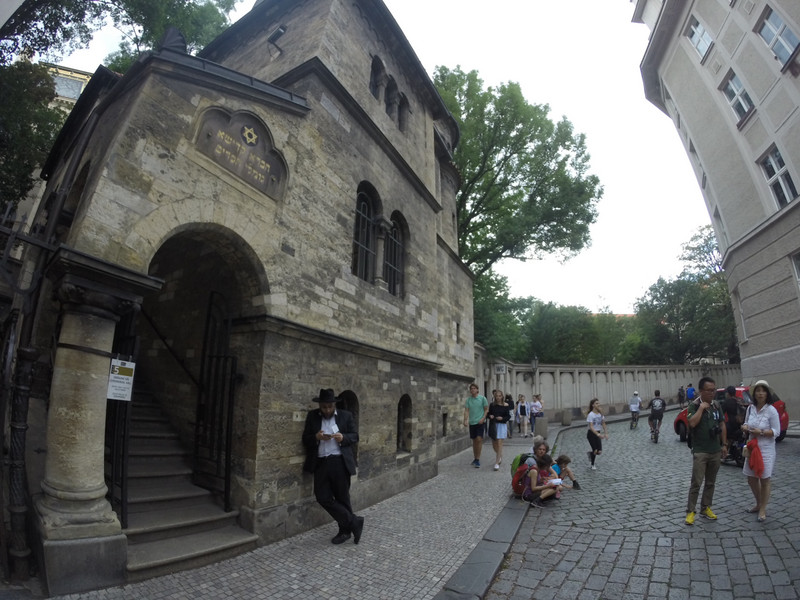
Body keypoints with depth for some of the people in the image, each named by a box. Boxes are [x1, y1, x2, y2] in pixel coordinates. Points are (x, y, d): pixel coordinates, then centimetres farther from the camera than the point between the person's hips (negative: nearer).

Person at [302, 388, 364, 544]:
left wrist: (343, 438, -17)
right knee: (323, 498, -1)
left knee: (342, 498, 6)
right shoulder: (312, 416, 6)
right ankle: (354, 522, 11)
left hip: (340, 463, -2)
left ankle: (346, 529, 26)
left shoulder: (346, 416, 2)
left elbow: (355, 437, 3)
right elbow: (305, 439, 5)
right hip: (320, 463, 3)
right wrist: (316, 437, -16)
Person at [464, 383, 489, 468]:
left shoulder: (482, 398, -2)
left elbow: (486, 409, 1)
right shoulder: (468, 400, 5)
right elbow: (466, 410, 0)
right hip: (472, 422, 3)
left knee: (479, 439, -14)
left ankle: (478, 459, -7)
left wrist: (483, 418, -12)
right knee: (474, 440, 12)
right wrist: (465, 420, -14)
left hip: (480, 422, -3)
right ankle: (475, 458, 24)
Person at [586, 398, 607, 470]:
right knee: (595, 450, -5)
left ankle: (590, 453, 30)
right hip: (591, 434, -5)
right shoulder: (591, 415, -18)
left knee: (599, 451, -5)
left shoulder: (601, 414, 0)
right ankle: (592, 465, 21)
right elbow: (591, 427, -23)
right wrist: (598, 434, -34)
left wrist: (606, 433, -4)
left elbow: (603, 424, 6)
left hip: (598, 433, 5)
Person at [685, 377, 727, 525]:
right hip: (700, 451, -5)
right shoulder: (694, 405, -10)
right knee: (696, 483, -5)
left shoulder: (717, 405, 6)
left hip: (716, 451, 5)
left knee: (711, 482, 14)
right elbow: (692, 423, -23)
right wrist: (701, 407, -21)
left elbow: (722, 425, 13)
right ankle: (690, 511, 4)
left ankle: (706, 508, 27)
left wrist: (724, 444, 11)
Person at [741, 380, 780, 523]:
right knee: (751, 479, 14)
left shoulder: (771, 410, -13)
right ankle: (759, 504, 34)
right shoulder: (750, 408, 2)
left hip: (766, 450, -5)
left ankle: (763, 510, 18)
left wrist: (761, 432, -26)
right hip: (752, 447, 5)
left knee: (765, 479, 4)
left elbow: (776, 431, -11)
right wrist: (745, 427, -10)